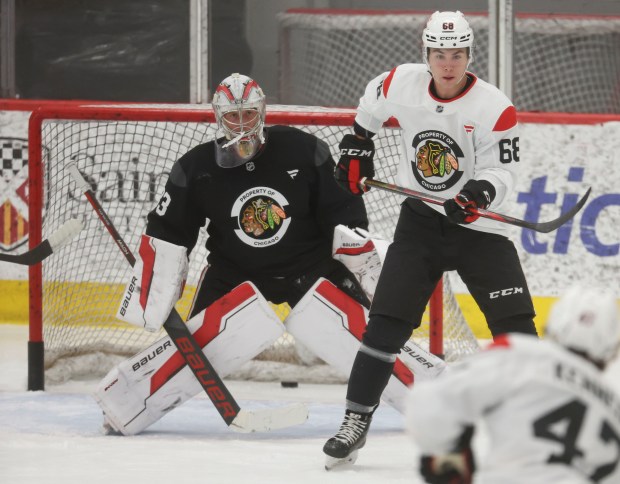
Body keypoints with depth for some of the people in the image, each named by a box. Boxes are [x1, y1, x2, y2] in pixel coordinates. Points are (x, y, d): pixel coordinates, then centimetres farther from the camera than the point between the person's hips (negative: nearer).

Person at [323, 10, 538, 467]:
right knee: (388, 321, -5)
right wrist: (357, 147, 18)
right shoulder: (403, 83, -8)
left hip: (479, 227, -2)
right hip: (421, 219, 2)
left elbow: (504, 171, -18)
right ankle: (356, 420, 0)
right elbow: (373, 101, 16)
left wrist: (480, 193, -37)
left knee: (514, 323, -10)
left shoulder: (494, 107, -18)